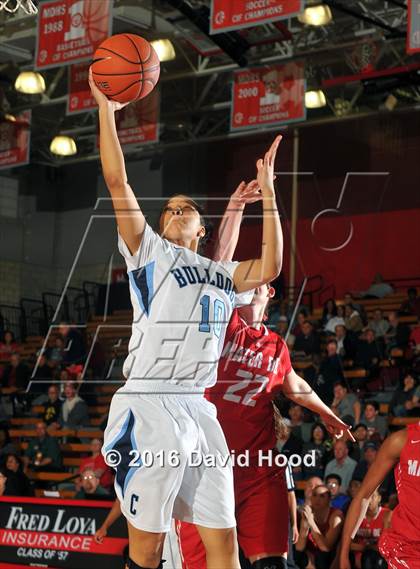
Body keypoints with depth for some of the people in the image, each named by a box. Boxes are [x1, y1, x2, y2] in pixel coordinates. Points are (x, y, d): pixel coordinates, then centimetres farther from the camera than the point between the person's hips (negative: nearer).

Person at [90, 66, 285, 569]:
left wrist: (267, 190, 14)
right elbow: (117, 181, 2)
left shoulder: (219, 276, 23)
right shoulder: (149, 252, 10)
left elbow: (270, 267, 10)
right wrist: (106, 108, -1)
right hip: (150, 408, -5)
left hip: (199, 410, 5)